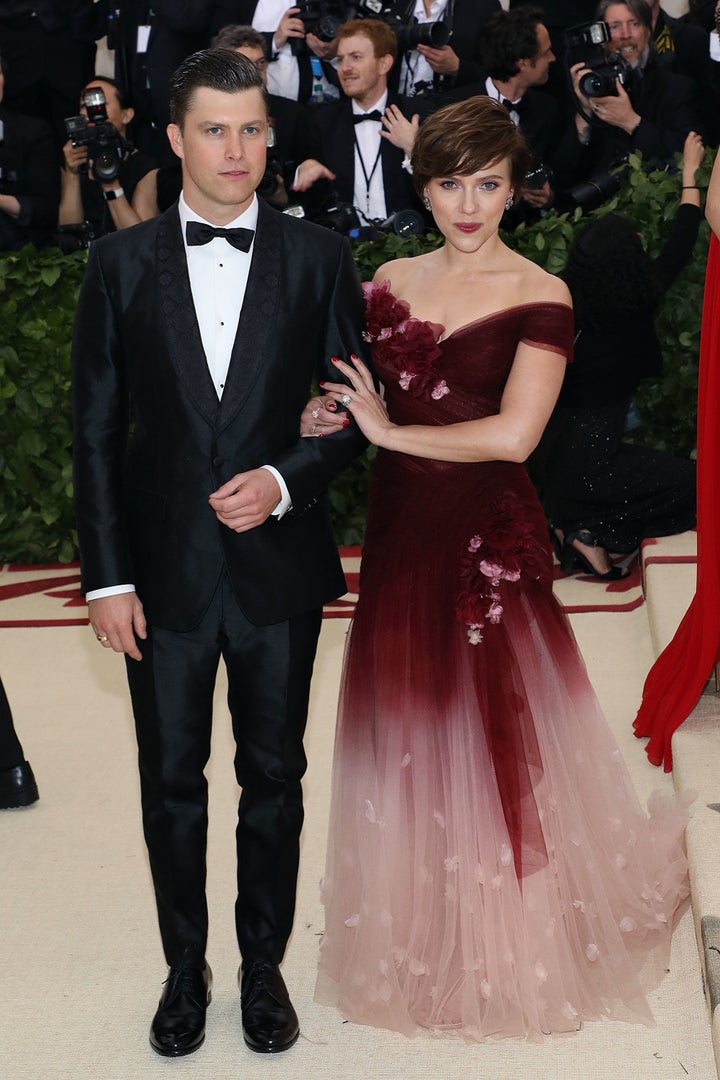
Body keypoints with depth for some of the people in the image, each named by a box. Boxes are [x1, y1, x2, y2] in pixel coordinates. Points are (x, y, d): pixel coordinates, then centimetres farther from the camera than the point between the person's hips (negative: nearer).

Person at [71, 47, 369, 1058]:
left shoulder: (319, 257, -1)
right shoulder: (121, 262, -1)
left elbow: (356, 408, 2)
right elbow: (96, 431, -1)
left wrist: (284, 478, -16)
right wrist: (107, 577, -5)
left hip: (279, 567, 0)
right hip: (164, 568, 0)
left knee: (274, 776, 13)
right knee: (171, 782, 12)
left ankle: (264, 965, 32)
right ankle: (186, 968, 31)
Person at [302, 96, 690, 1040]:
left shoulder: (538, 297, -8)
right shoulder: (390, 284, 8)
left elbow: (513, 434, -19)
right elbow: (364, 398, 15)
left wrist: (390, 432, -11)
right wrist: (325, 414, -8)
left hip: (490, 538, -5)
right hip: (401, 534, 5)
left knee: (492, 735, 5)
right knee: (406, 735, 12)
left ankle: (508, 948, 27)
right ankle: (418, 937, 32)